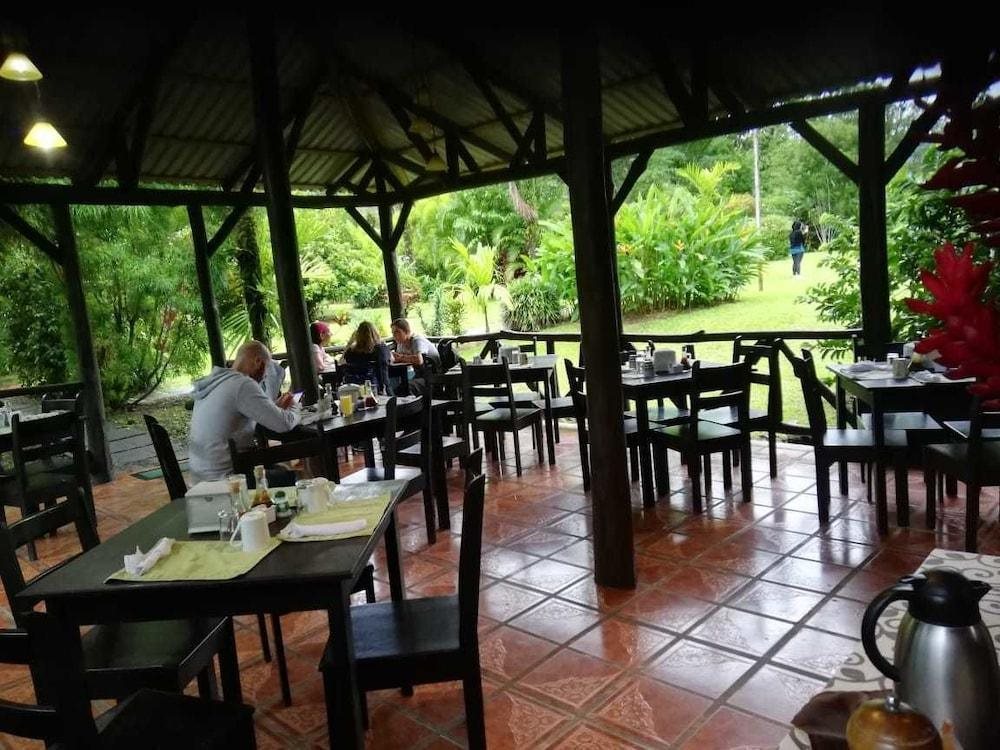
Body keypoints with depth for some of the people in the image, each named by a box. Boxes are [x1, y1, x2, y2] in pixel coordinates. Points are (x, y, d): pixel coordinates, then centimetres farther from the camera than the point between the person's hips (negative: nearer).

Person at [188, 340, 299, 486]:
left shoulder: (214, 380, 7)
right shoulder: (243, 385, -20)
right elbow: (284, 424, -21)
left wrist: (276, 407, 18)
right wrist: (292, 410, 1)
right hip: (223, 478, -9)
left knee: (275, 468, 24)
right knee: (287, 476, 9)